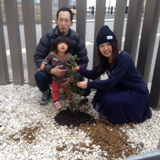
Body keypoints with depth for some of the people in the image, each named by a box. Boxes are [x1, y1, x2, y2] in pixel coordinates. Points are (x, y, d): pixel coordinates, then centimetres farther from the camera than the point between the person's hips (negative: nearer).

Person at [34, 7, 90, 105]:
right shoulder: (48, 37, -15)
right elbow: (38, 57, -16)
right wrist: (51, 70, -34)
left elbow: (84, 61, -11)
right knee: (39, 75, -32)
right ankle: (46, 93, 5)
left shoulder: (77, 39, -13)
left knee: (85, 90, -18)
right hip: (52, 72, 0)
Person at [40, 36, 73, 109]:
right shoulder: (52, 54, -19)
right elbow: (47, 59, 0)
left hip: (66, 78, 0)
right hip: (55, 78, 1)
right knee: (55, 90, 18)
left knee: (68, 89, 18)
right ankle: (56, 101, 40)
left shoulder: (69, 56, -21)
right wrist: (43, 64, -15)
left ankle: (69, 99, 44)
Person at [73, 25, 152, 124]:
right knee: (102, 92, -11)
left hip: (137, 94, -8)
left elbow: (111, 82, -31)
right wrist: (79, 69, -17)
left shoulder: (124, 58, -28)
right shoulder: (106, 58, -3)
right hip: (123, 89, 8)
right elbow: (93, 74, -1)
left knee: (110, 100, -25)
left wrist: (88, 84, -26)